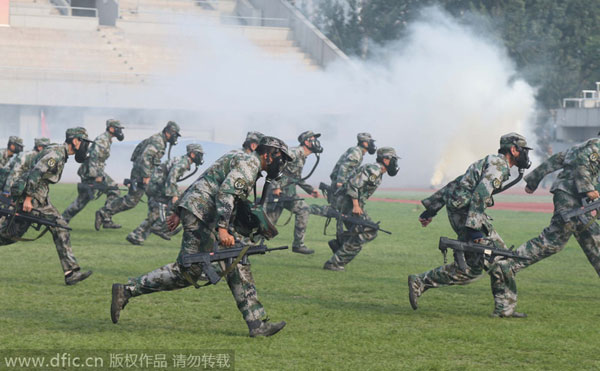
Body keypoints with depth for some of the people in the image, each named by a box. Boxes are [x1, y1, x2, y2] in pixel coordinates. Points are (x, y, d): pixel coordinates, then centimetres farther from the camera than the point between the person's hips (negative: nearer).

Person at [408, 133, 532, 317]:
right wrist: (474, 228, -29)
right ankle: (421, 281, -8)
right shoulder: (498, 164, -8)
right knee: (473, 267, -11)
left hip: (460, 212, 10)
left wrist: (431, 209, 24)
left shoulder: (490, 162, 23)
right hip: (465, 213, -10)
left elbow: (455, 184, 24)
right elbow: (480, 193, -22)